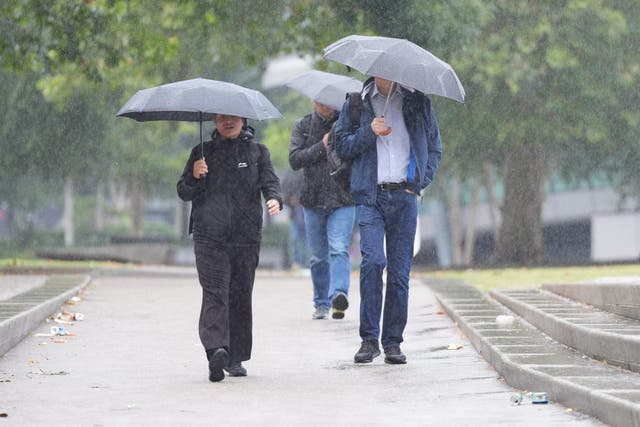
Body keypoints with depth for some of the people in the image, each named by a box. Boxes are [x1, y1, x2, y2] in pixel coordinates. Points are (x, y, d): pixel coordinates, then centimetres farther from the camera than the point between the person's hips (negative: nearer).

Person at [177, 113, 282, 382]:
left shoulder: (257, 152, 14)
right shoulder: (202, 153, 15)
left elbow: (270, 181, 4)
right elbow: (183, 193, 14)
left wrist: (274, 198, -18)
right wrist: (194, 177, -7)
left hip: (246, 238, 1)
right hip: (209, 237, -1)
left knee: (241, 296, 3)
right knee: (215, 293, -15)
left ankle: (236, 358, 11)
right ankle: (216, 350, -29)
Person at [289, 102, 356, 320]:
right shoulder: (303, 126, 7)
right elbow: (294, 160, -4)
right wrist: (322, 146, -13)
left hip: (343, 198, -3)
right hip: (313, 200, 3)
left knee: (339, 249, -19)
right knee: (319, 256, 11)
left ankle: (338, 294, -33)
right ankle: (321, 304, 22)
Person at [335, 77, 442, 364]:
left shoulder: (417, 102, 11)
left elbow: (434, 147, 18)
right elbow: (341, 146, 6)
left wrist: (421, 182, 4)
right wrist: (369, 132, -11)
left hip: (404, 196, 1)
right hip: (370, 195, -1)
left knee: (400, 271, 0)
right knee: (372, 260, -17)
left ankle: (393, 343, 7)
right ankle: (369, 339, -10)